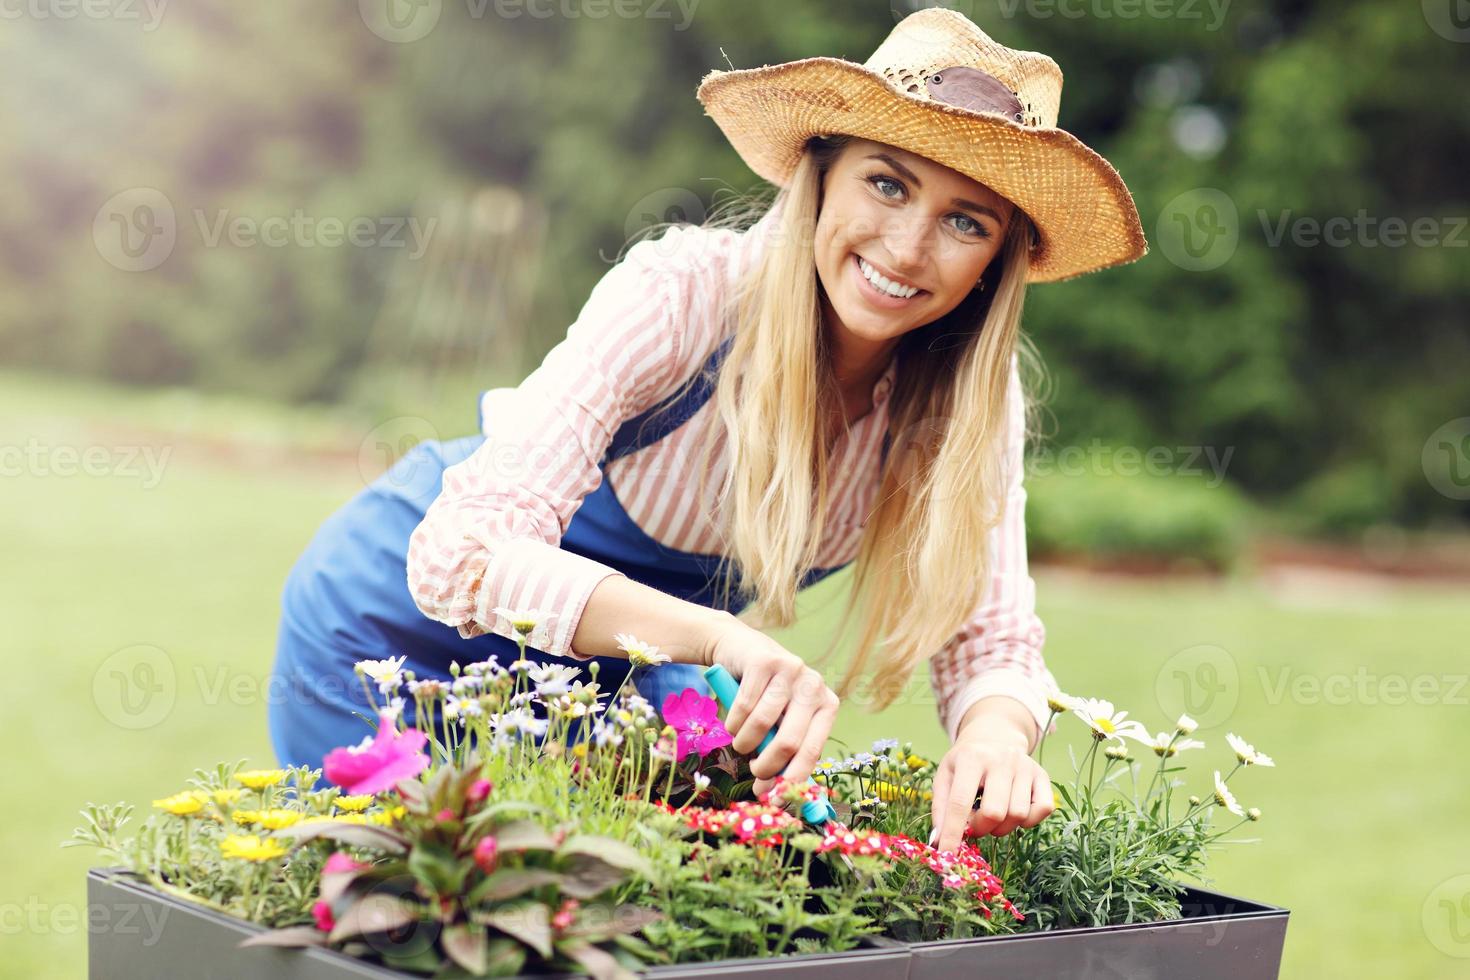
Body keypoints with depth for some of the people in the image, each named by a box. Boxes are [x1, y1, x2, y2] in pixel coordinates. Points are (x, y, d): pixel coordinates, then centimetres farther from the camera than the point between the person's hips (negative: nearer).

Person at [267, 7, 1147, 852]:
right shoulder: (682, 292, -32)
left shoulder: (972, 393, -17)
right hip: (407, 621, -4)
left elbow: (992, 638, -17)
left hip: (632, 674, 4)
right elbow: (460, 558, -39)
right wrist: (720, 637, -53)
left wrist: (996, 734, -41)